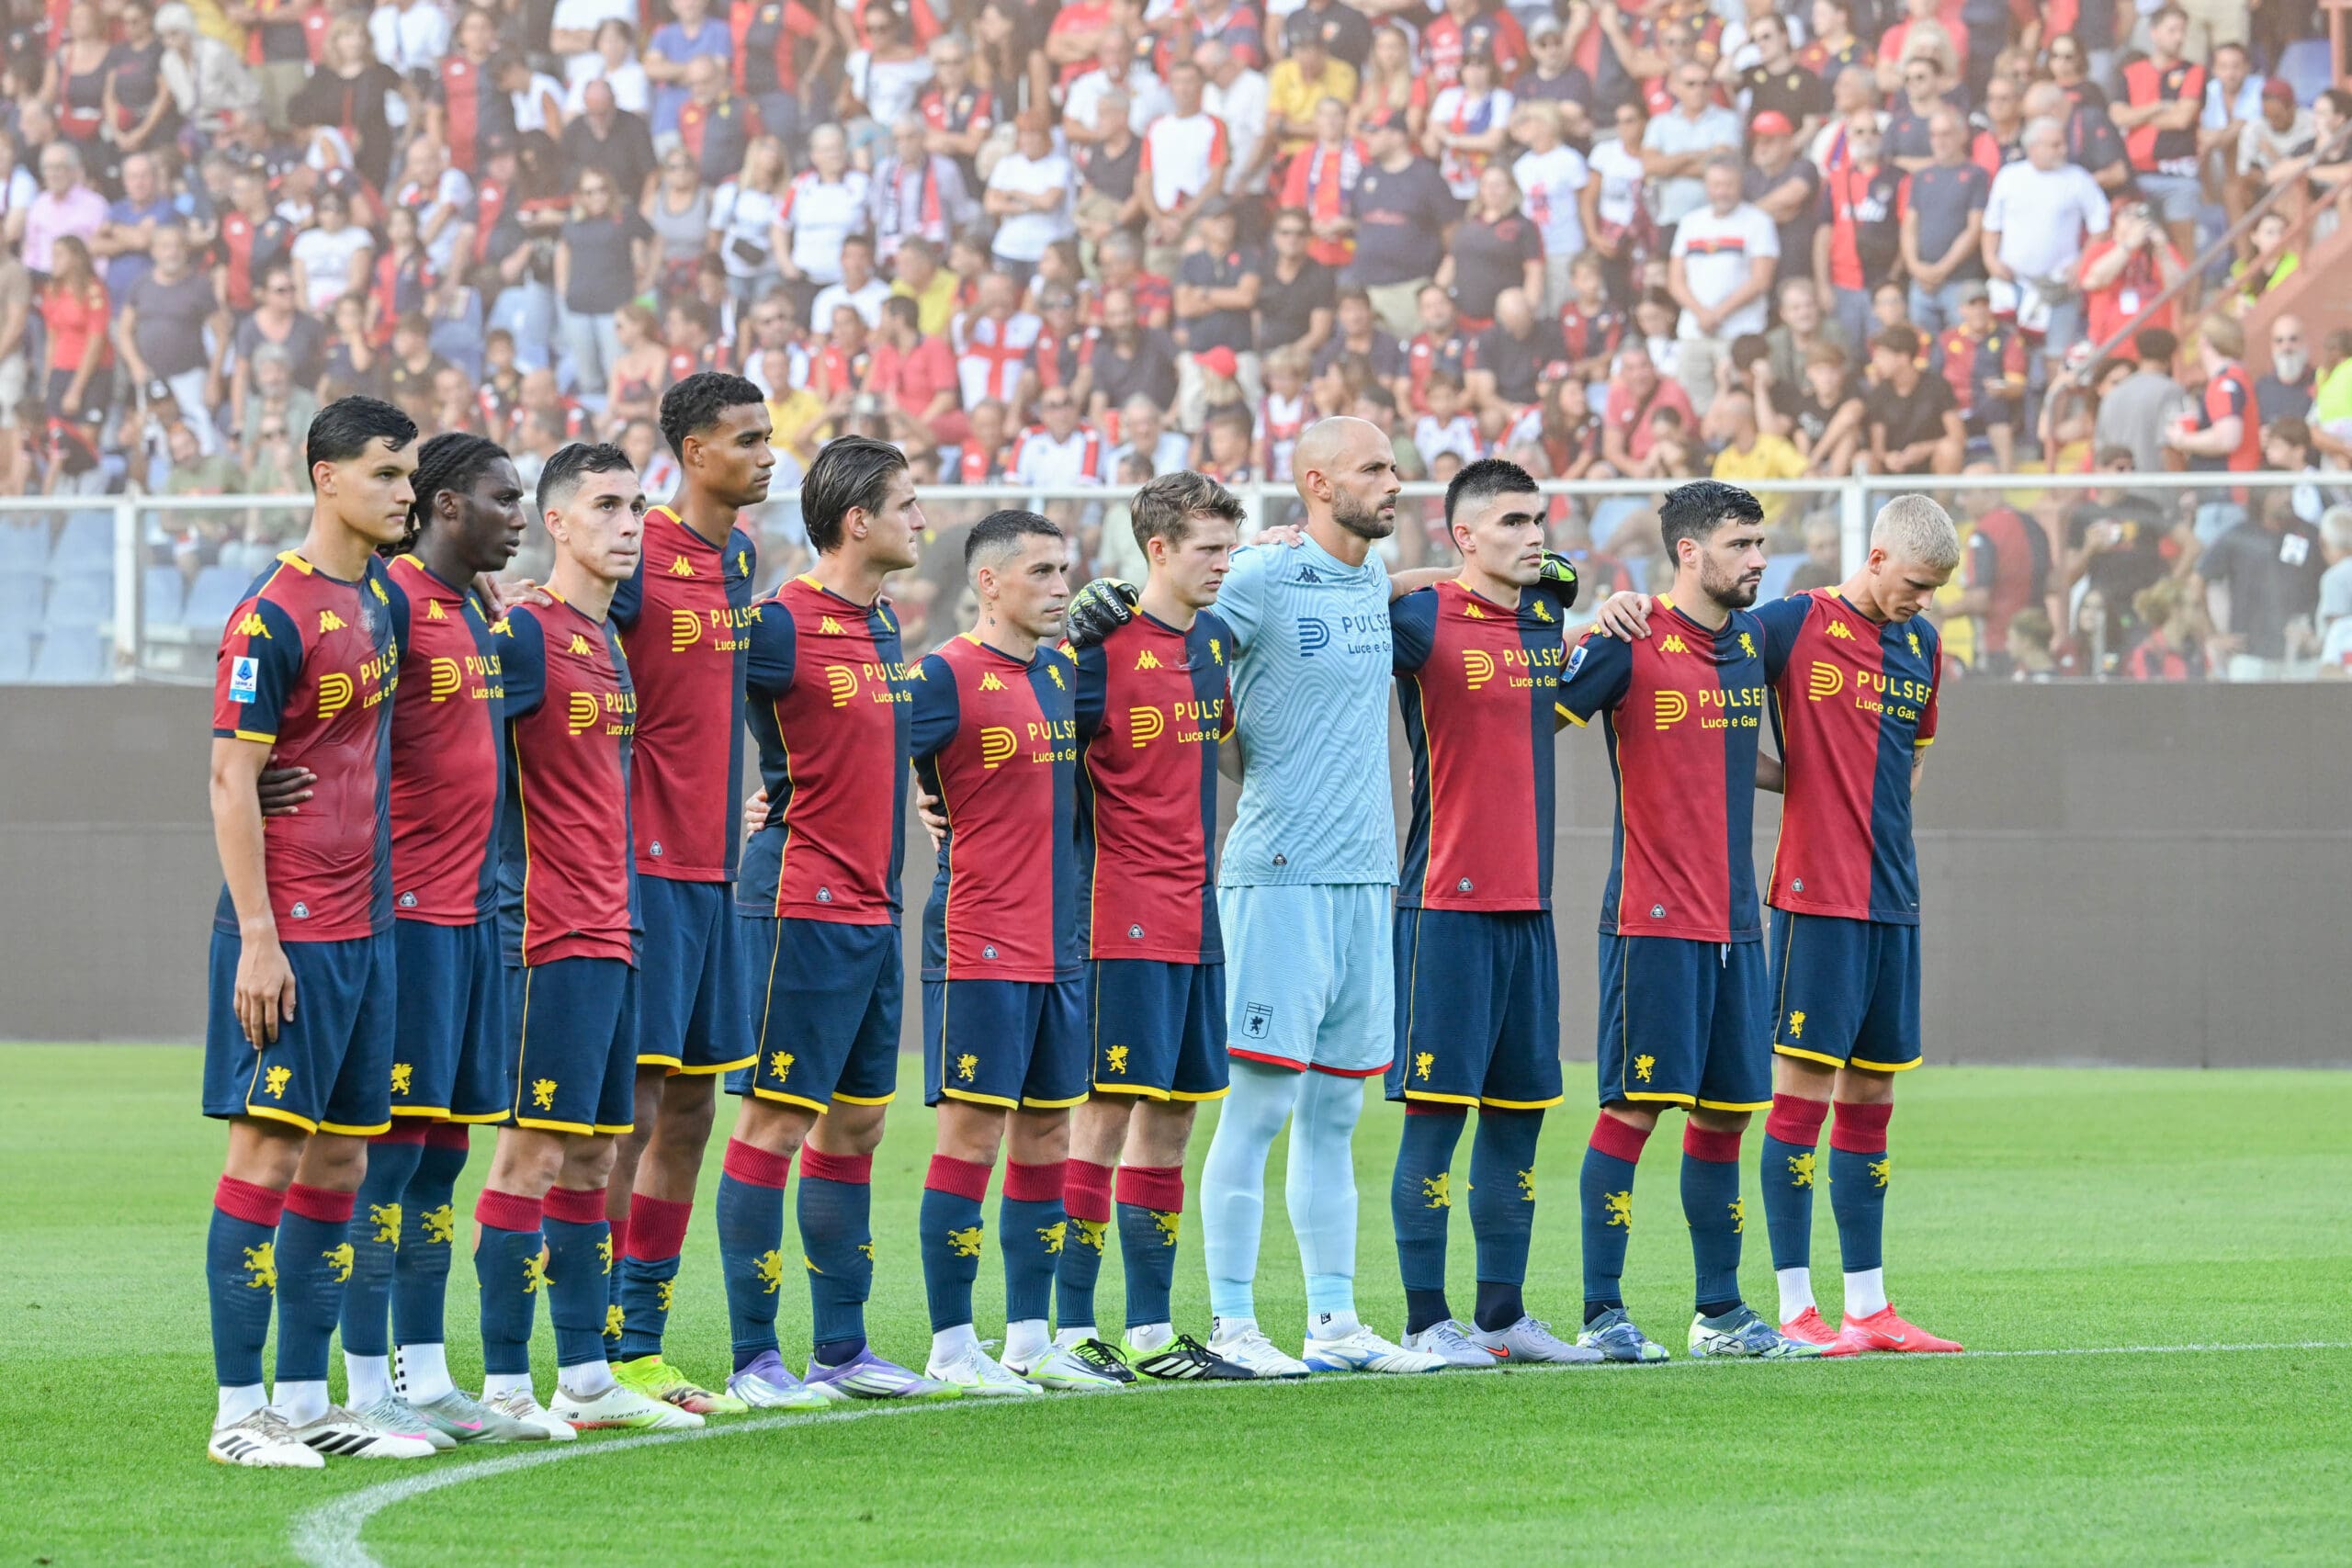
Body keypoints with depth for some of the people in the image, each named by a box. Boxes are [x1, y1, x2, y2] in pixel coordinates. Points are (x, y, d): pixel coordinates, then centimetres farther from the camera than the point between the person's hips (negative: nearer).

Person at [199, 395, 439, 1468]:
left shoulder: (381, 597, 12)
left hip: (366, 927, 8)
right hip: (291, 934, -8)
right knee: (270, 1147, -6)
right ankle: (239, 1411, -4)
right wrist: (257, 937, -17)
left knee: (339, 1157, 10)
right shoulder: (274, 615, -12)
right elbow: (232, 782, -13)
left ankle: (305, 1399, 15)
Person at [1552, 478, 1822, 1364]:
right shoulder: (1631, 644, -9)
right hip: (1653, 920, -7)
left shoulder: (1752, 643, 13)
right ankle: (1602, 1314, -3)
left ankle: (1721, 1313, 16)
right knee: (1634, 1107, -7)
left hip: (1734, 923, 7)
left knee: (1725, 1114, 9)